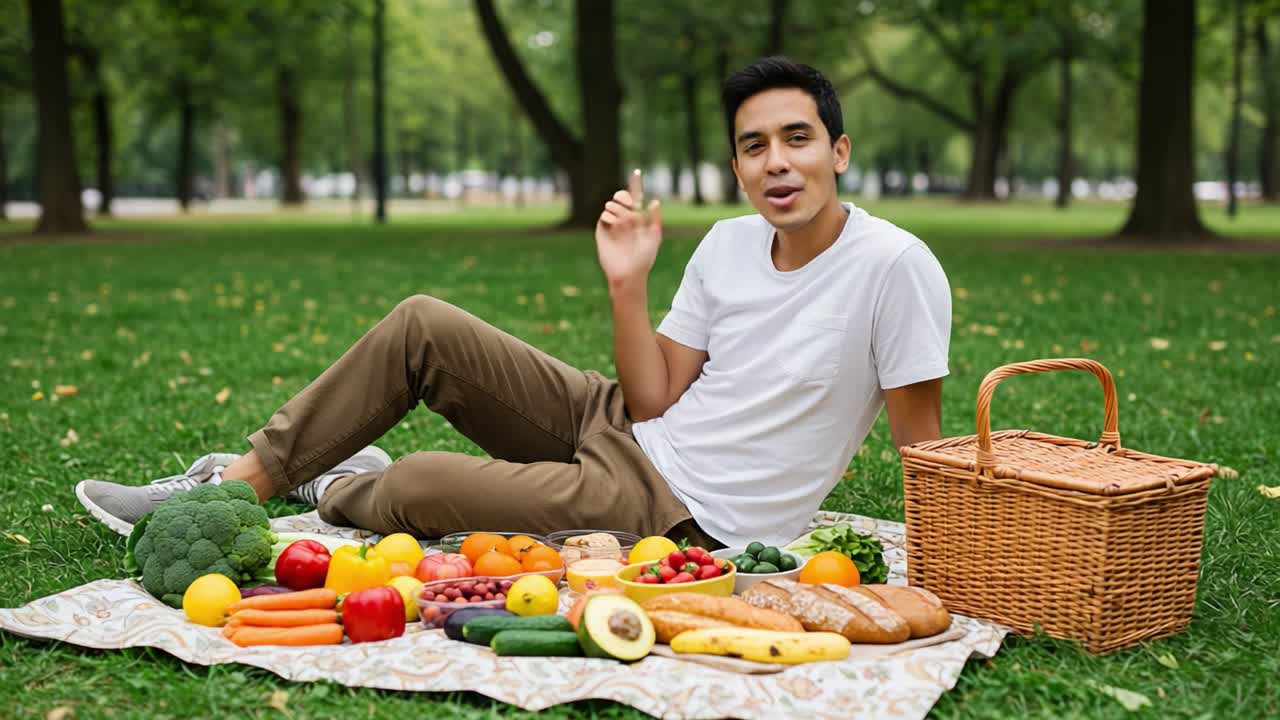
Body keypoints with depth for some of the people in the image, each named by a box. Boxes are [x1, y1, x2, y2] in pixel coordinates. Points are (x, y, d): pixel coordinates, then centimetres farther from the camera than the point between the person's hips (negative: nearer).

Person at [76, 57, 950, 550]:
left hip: (680, 513, -7)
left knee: (416, 487, -20)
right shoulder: (728, 245, 3)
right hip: (627, 430, 7)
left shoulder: (893, 265, -17)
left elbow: (925, 453, -13)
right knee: (422, 324, -4)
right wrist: (629, 284, -11)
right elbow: (655, 398, 1)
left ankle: (338, 490, 19)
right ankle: (240, 483, 8)